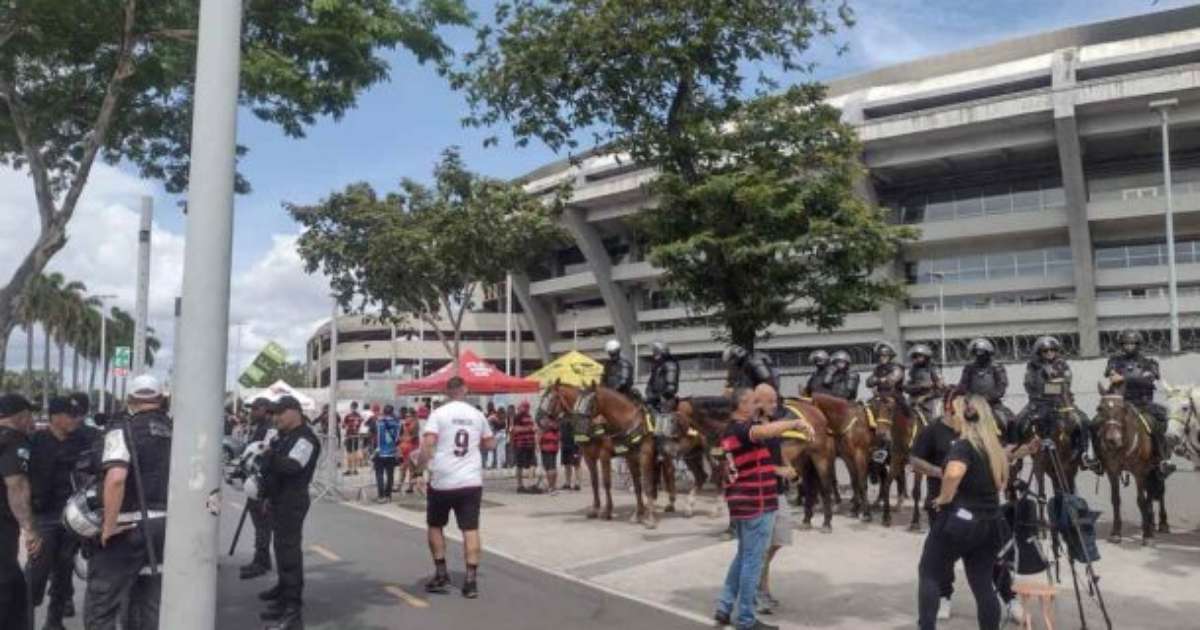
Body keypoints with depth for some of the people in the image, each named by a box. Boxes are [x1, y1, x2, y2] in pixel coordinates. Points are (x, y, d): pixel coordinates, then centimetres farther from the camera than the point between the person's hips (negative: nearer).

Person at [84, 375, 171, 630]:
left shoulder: (123, 428, -8)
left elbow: (116, 477, -23)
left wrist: (109, 525, -16)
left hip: (129, 527, -6)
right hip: (165, 525, 6)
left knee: (100, 606, 4)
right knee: (149, 604, 15)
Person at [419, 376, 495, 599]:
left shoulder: (439, 413, -4)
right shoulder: (477, 415, 7)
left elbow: (428, 442, -17)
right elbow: (490, 443, 15)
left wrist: (426, 463, -5)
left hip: (442, 481, -2)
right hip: (471, 481, 2)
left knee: (435, 525, 16)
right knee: (470, 528, 2)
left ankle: (441, 574, 16)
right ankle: (471, 580, -3)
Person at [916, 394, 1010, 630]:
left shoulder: (963, 445, -16)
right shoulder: (996, 448, 9)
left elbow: (953, 473, -35)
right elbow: (1000, 482, 23)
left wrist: (944, 498, -21)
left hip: (957, 520, -7)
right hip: (989, 524, 7)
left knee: (929, 574, 8)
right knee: (983, 584, 13)